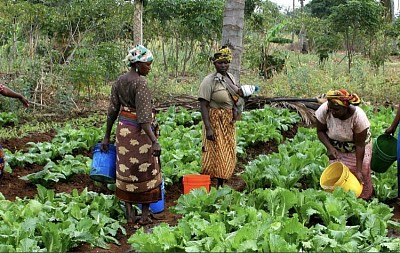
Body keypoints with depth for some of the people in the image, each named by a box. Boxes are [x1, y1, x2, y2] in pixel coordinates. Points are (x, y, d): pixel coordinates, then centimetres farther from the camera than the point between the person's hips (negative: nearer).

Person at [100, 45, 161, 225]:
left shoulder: (119, 81, 4)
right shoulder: (140, 83, -18)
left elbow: (112, 111, 8)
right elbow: (143, 116, -24)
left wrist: (106, 137, 13)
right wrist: (154, 141, -26)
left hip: (123, 129, 7)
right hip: (139, 130, -7)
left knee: (126, 171, 13)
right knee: (146, 171, 7)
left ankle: (129, 214, 19)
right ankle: (145, 215, 14)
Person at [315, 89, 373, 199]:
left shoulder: (358, 116, -34)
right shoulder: (324, 110, -30)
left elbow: (360, 145, -25)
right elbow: (320, 131, -11)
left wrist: (359, 170, -25)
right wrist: (329, 147, -28)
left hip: (357, 149, -2)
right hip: (336, 149, 2)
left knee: (361, 177, 3)